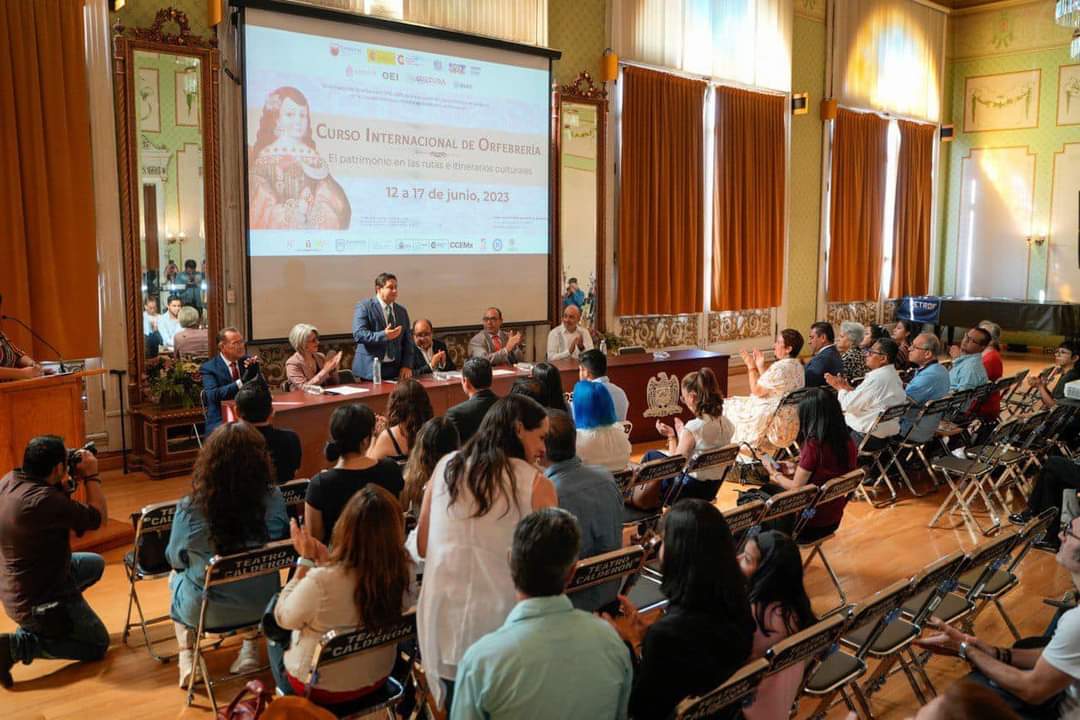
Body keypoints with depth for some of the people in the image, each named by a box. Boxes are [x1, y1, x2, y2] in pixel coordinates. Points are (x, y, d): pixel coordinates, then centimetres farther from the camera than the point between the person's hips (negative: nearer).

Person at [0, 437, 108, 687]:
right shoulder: (45, 500, -35)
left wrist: (69, 482, 0)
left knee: (95, 564, 27)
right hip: (39, 602, -9)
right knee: (97, 645, 11)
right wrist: (91, 476, -10)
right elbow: (98, 517, -20)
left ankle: (44, 626, 19)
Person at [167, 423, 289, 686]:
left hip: (206, 613, -1)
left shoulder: (190, 509, -23)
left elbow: (175, 559, -4)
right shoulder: (273, 499, -18)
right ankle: (250, 649, 29)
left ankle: (187, 657, 25)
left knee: (177, 577, 31)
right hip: (262, 607, 2)